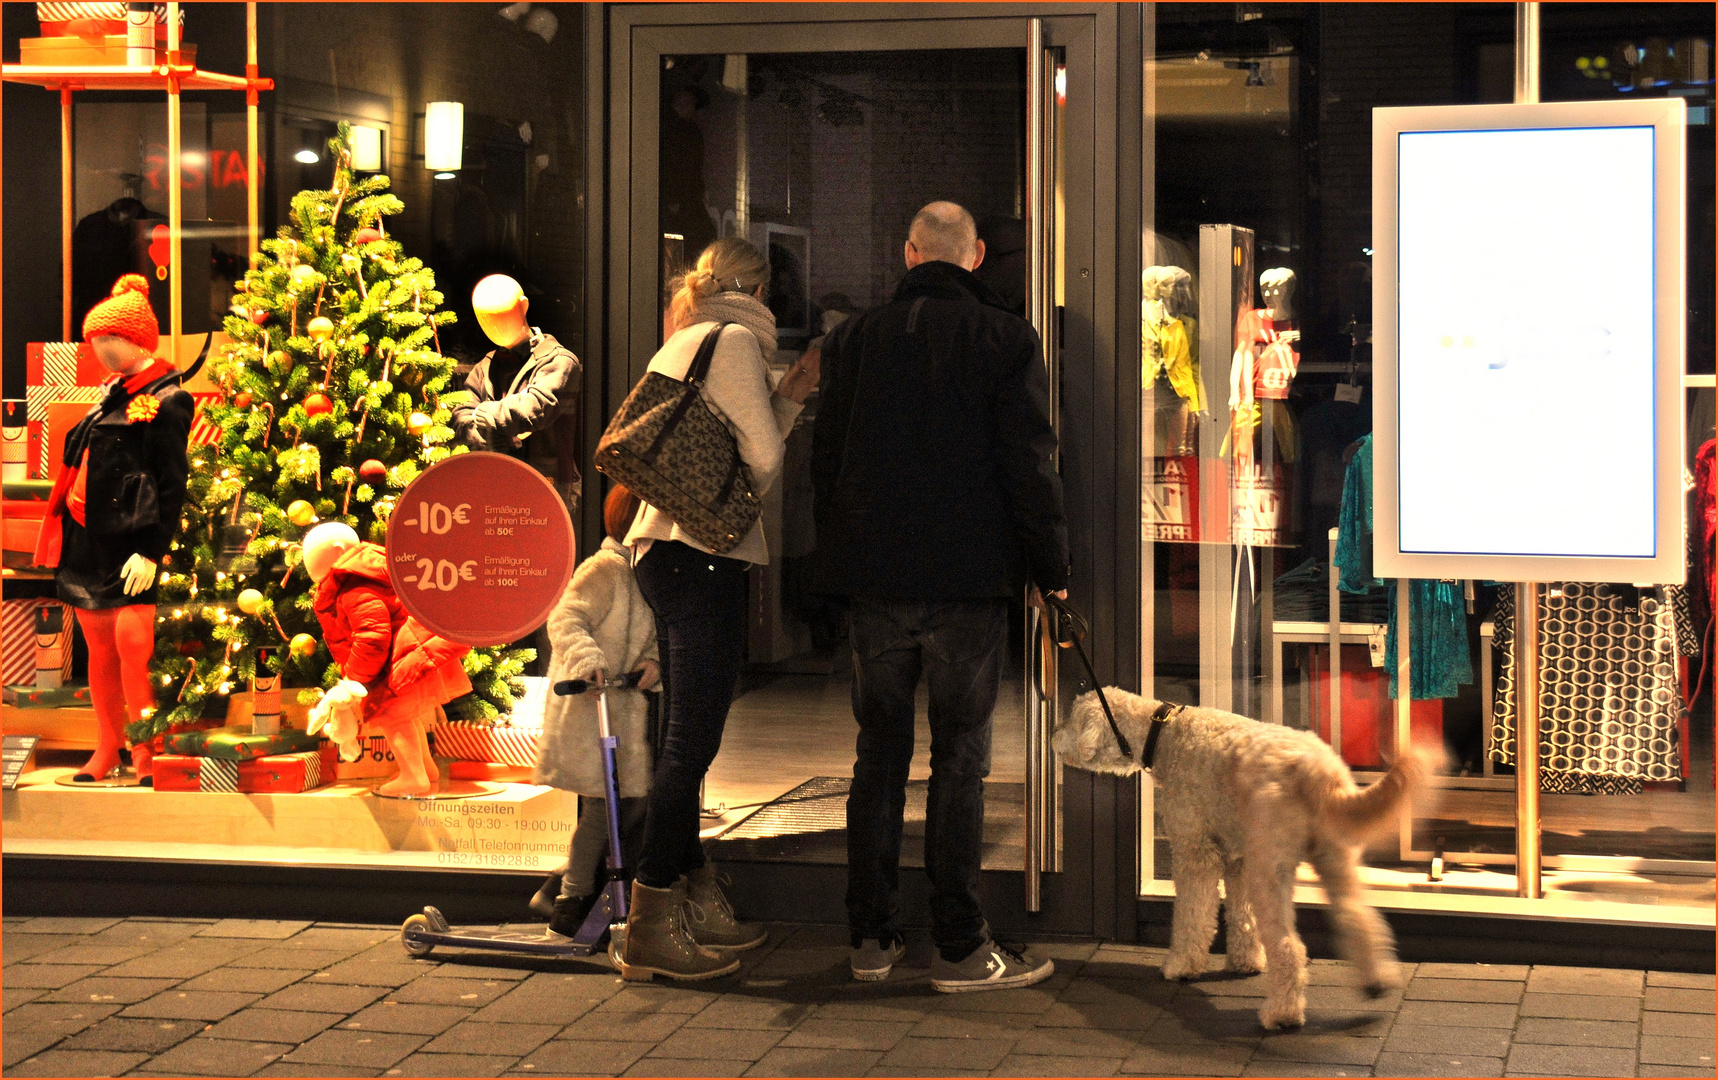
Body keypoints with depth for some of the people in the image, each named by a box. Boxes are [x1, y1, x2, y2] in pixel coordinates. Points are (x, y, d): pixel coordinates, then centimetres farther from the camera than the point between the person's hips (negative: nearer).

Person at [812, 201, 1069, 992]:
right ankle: (959, 947, 2)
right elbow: (1029, 466, -7)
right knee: (960, 756, 1)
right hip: (969, 580, -3)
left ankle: (870, 937, 14)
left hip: (873, 580, 3)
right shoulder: (1006, 341, -4)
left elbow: (825, 463, 10)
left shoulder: (854, 340, 7)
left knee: (879, 753, 11)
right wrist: (1051, 568, 2)